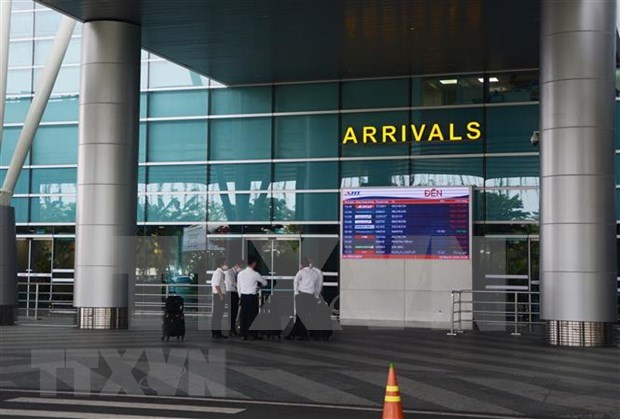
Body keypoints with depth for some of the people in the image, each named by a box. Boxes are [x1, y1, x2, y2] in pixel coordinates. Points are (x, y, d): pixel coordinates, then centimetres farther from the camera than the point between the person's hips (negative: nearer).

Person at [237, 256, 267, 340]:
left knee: (244, 315, 8)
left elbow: (238, 286, 9)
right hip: (252, 297, -5)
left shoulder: (240, 273, 3)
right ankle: (254, 335, 7)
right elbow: (265, 282, 5)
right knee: (253, 315, 4)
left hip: (243, 296, 5)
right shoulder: (255, 274, -10)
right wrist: (260, 284, 28)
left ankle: (244, 335, 10)